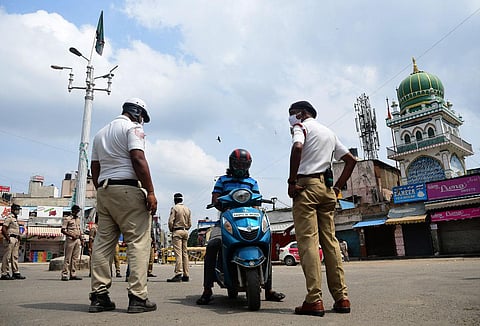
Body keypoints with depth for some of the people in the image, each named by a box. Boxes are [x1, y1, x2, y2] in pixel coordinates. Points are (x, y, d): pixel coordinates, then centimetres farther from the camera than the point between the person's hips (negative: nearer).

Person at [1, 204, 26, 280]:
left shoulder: (16, 218, 19)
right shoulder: (9, 217, -9)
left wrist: (18, 239, 17)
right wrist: (8, 239, -19)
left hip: (16, 239, 9)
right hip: (10, 238, -9)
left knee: (15, 257, 10)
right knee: (7, 257, -5)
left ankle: (15, 272, 14)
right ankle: (4, 273, -1)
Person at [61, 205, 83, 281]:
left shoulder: (78, 219, 18)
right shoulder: (67, 219, -3)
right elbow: (63, 230, -8)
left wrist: (81, 239, 14)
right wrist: (71, 235, -18)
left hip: (77, 240, 7)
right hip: (70, 240, -7)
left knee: (76, 258, 6)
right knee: (68, 258, -4)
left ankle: (73, 274, 11)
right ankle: (65, 274, 1)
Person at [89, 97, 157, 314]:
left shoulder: (101, 133, 23)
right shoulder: (132, 127, -1)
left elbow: (94, 168, 21)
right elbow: (138, 159, -14)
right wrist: (150, 192, -16)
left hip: (104, 190, 8)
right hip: (128, 190, -8)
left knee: (102, 243, 7)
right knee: (138, 242, -7)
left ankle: (98, 296, 9)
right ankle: (138, 297, -8)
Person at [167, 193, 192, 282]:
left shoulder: (174, 208, -5)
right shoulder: (188, 209, 12)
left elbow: (171, 222, -10)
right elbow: (190, 223, 11)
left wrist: (171, 230, 5)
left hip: (177, 231, -6)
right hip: (186, 231, 6)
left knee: (178, 253, -9)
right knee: (185, 253, 8)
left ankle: (178, 274, -15)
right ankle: (186, 275, 9)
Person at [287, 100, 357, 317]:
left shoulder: (302, 126, 4)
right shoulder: (329, 133, 26)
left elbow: (297, 148, -20)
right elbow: (351, 160, 24)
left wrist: (291, 181, -15)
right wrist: (338, 187, 17)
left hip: (306, 185, -7)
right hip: (327, 188, 7)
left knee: (308, 241, -9)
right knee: (330, 241, 6)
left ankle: (314, 300, -12)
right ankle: (341, 297, 7)